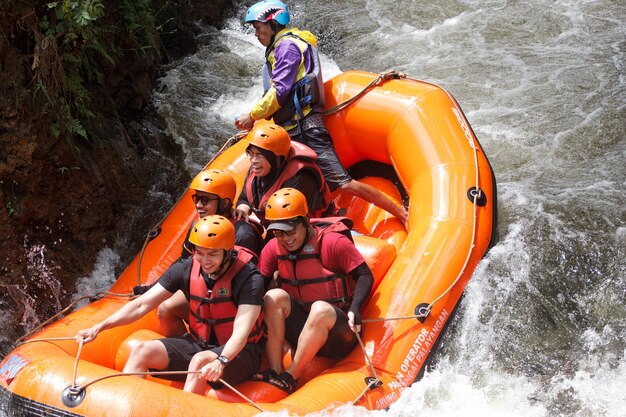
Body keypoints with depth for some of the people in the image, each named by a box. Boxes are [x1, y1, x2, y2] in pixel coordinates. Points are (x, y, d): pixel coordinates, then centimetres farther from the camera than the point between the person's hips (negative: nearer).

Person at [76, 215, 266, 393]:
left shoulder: (250, 278, -21)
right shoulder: (185, 269, -7)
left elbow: (241, 333, -30)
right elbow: (141, 305, -6)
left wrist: (221, 361, -49)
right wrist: (99, 327, -17)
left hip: (239, 353, -6)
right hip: (197, 344, 6)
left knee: (200, 361, -37)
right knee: (142, 350, -14)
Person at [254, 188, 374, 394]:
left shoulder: (334, 242, -12)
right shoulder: (273, 249, 1)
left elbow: (365, 276, -11)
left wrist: (354, 308, -27)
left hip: (335, 331, -4)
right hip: (301, 329, 4)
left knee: (321, 309, -35)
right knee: (275, 297, -20)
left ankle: (290, 377, -30)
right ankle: (274, 371, -28)